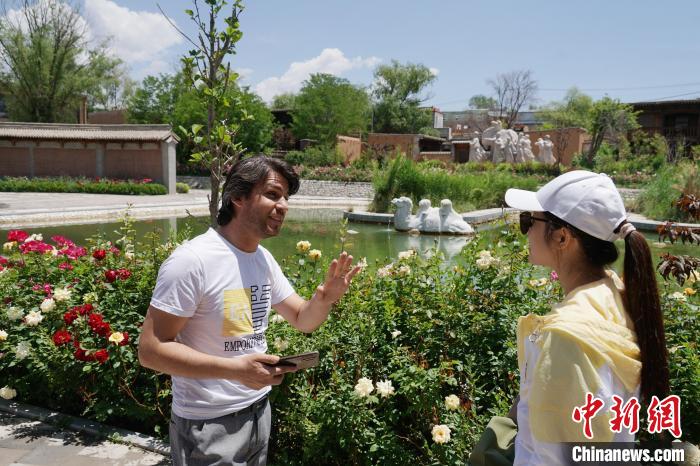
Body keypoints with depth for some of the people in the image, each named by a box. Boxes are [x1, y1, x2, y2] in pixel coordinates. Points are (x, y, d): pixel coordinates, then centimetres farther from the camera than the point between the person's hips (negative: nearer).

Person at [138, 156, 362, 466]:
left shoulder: (264, 259, 3)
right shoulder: (192, 260, -21)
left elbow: (303, 320, 9)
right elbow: (150, 349, -21)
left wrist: (324, 299, -14)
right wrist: (233, 368, -30)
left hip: (259, 410, 7)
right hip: (208, 424, -7)